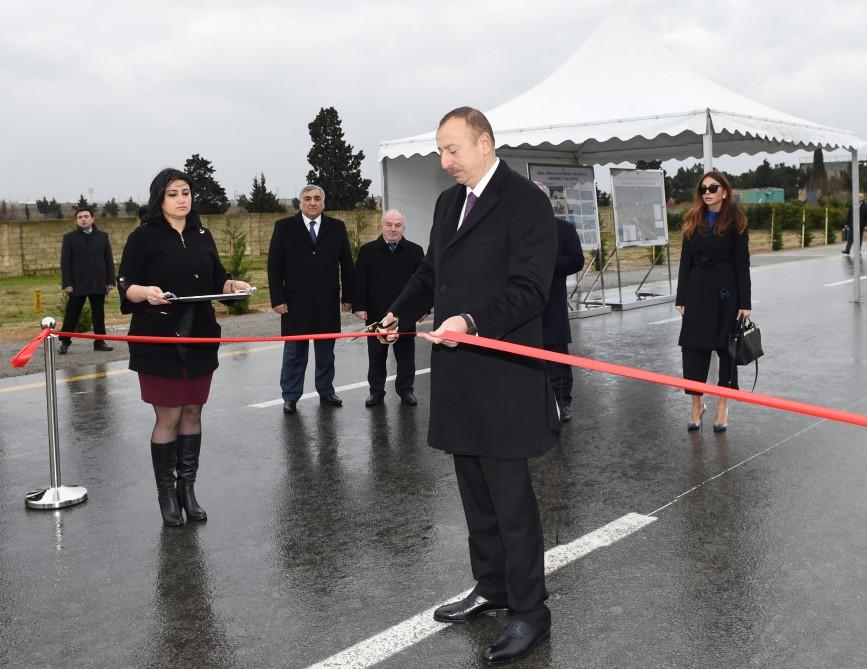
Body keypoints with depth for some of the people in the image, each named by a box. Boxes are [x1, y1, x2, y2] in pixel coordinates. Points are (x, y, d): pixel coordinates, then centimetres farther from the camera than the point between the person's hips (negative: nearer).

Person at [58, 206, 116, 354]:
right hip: (77, 284, -2)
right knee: (72, 314, 2)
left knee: (99, 314, 7)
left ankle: (99, 342, 14)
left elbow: (109, 260, 9)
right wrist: (67, 283, -8)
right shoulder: (69, 238, 2)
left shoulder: (103, 236, 8)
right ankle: (64, 342, 11)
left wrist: (110, 281, 3)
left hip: (99, 284, 2)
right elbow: (65, 263, -1)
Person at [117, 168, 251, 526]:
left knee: (192, 413, 9)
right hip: (159, 342, -5)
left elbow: (216, 280, 15)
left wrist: (233, 285, -6)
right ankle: (166, 494, 13)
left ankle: (187, 489, 19)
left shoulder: (202, 236, 10)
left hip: (200, 339, 5)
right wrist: (145, 292, -28)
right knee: (168, 417, -1)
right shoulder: (144, 237, -5)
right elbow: (125, 286, -8)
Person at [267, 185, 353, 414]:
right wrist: (277, 299, -8)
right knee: (294, 351, 5)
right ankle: (290, 397, 13)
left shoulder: (337, 227, 5)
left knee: (326, 350, 11)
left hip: (328, 301, 2)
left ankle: (326, 391, 23)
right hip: (296, 301, -1)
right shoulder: (284, 227, 1)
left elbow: (346, 264, 6)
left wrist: (348, 297, 2)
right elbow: (274, 266, -1)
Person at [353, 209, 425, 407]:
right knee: (376, 355, 9)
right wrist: (360, 307, -5)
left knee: (405, 354, 9)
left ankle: (406, 390, 21)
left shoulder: (415, 251, 0)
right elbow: (359, 281, 1)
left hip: (405, 314, 0)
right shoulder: (367, 251, 1)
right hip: (376, 314, 0)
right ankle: (376, 391, 20)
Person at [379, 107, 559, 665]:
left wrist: (472, 321, -29)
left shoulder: (525, 201, -10)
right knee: (476, 492, 18)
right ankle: (491, 589, 33)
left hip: (503, 373, -8)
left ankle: (530, 612, 12)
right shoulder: (449, 201, 15)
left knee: (510, 497, -2)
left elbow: (529, 289, -18)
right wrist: (400, 313, 9)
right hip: (457, 374, 8)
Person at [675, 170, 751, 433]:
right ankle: (697, 403, 14)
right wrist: (681, 299, 3)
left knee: (726, 347, 6)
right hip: (697, 290, 3)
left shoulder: (735, 221, -3)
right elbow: (685, 261, 7)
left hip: (726, 292, -3)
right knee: (694, 347, 2)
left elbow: (742, 263, -5)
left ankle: (723, 405, 16)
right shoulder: (693, 221, 6)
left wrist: (745, 303, -10)